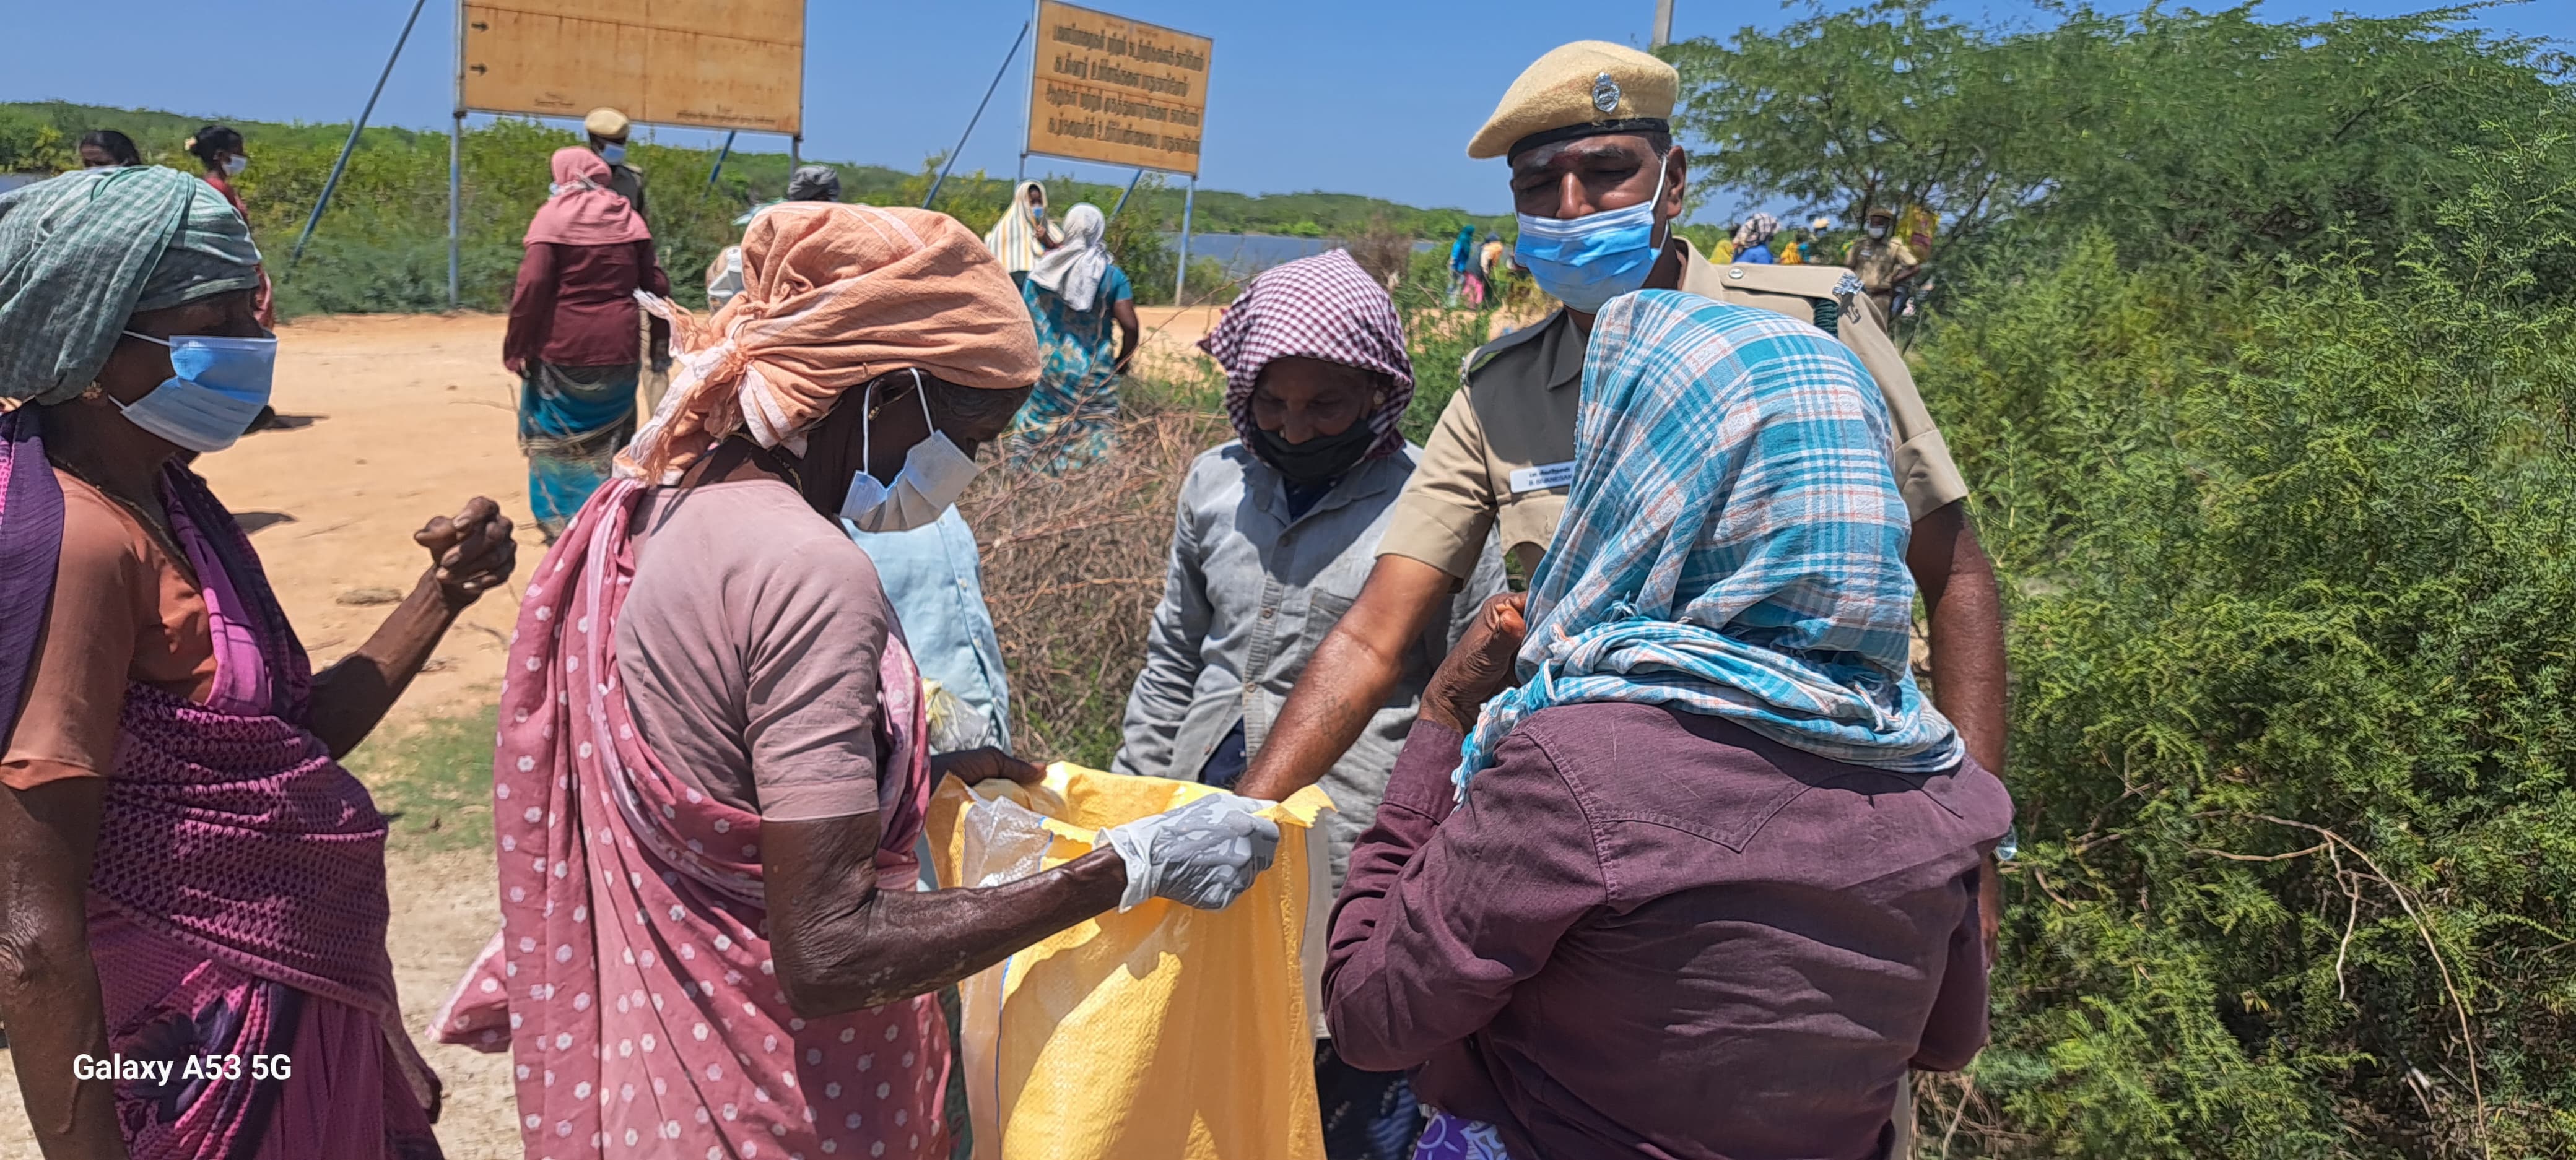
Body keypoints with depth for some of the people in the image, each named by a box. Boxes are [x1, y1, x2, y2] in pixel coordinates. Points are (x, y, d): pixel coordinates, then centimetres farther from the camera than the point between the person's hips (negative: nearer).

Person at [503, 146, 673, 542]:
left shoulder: (553, 215, -5)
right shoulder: (628, 216, 7)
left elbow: (532, 285, -12)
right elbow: (657, 285, 5)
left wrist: (517, 349, -6)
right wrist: (661, 342, 12)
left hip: (561, 353, -4)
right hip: (617, 353, 4)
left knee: (558, 448, 9)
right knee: (610, 447, 13)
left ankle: (563, 528, 10)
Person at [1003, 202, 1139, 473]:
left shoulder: (1041, 271, 3)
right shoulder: (1111, 274, -4)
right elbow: (1130, 327, -10)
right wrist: (1122, 362, 6)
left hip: (1043, 369, 2)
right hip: (1092, 374, -2)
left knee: (1036, 433, 10)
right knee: (1091, 438, 4)